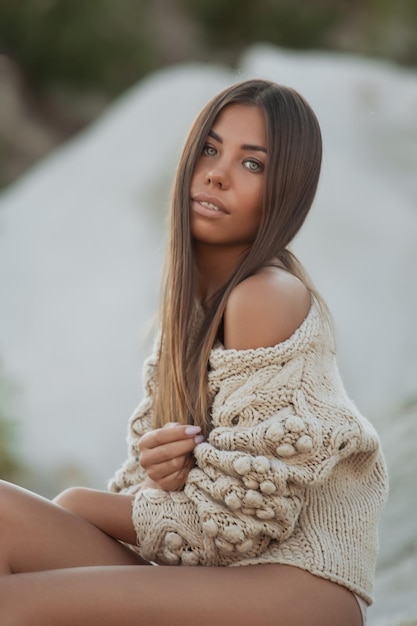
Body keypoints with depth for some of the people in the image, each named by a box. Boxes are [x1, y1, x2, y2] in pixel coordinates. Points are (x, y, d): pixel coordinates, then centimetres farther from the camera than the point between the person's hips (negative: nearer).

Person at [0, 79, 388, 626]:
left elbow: (239, 518, -15)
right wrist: (160, 469, -9)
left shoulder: (268, 297, -14)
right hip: (209, 575, 8)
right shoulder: (197, 292, 12)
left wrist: (84, 508, -2)